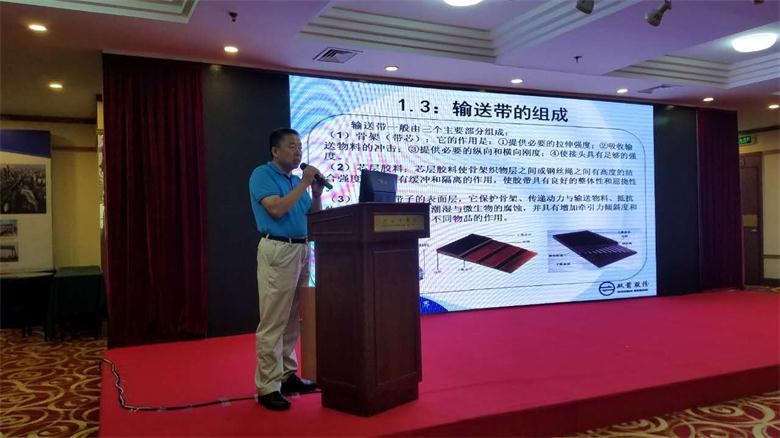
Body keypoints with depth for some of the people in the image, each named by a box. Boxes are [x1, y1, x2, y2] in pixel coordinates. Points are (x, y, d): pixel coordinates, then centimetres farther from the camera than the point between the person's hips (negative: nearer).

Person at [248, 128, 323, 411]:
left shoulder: (296, 180, 17)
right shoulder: (262, 174, -3)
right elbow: (276, 209, -19)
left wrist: (316, 192, 2)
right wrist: (304, 184, -13)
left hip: (302, 250, 8)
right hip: (277, 251, -7)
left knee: (293, 320, 12)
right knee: (273, 323, -6)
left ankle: (287, 375, 22)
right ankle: (267, 387, 0)